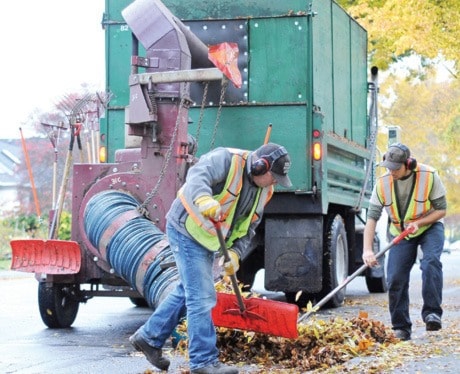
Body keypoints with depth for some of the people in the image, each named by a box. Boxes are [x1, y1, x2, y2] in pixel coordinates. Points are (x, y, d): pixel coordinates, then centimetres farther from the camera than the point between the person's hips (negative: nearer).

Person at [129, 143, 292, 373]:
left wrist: (236, 253, -8)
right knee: (202, 297, -9)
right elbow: (196, 176, -38)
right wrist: (204, 199, -57)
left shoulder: (263, 190, 4)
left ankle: (149, 337, 32)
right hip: (187, 230, -9)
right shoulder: (227, 160, -21)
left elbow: (248, 227, 8)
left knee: (188, 292, 19)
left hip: (207, 239, 9)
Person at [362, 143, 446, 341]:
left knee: (430, 263, -30)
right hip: (400, 233, 2)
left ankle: (432, 312, -26)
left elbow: (441, 209, -13)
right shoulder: (383, 183, -17)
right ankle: (401, 328, 5)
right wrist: (367, 250, -30)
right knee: (395, 278, -7)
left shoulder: (429, 176, -22)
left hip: (429, 228, -2)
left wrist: (419, 223, -30)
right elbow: (372, 217, -19)